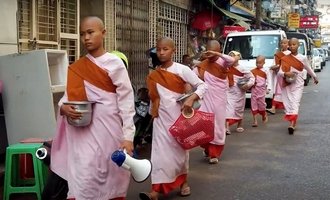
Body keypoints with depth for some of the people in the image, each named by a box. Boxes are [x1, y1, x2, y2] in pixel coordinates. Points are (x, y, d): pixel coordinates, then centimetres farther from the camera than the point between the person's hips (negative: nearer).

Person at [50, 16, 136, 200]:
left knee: (111, 179, 8)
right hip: (83, 130, 3)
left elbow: (126, 100, -7)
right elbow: (70, 96, 11)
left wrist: (128, 136, -13)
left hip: (108, 128, -3)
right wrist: (63, 108, -13)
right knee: (83, 180, -1)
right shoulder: (76, 68, 7)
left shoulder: (114, 63, -5)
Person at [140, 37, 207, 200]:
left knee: (180, 148, 11)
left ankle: (184, 181, 30)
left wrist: (191, 99, -24)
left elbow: (202, 86, -10)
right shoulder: (153, 75, 4)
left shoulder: (182, 70, -8)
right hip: (161, 117, 2)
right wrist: (153, 111, 11)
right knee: (160, 150, -6)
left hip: (178, 115, -2)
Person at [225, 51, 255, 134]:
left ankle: (239, 126, 32)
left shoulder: (242, 69, -7)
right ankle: (226, 127, -19)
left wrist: (248, 85, -15)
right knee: (228, 109, -12)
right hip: (229, 92, 1)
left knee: (239, 109, 13)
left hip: (239, 92, -1)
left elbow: (251, 77, -2)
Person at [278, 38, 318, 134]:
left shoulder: (303, 58, 1)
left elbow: (309, 69, 18)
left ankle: (292, 125, -23)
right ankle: (292, 124, 8)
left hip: (298, 85, -1)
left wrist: (315, 77, 31)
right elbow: (279, 72, -4)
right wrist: (285, 74, -25)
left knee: (295, 103, -13)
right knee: (288, 103, -1)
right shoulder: (285, 59, 0)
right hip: (287, 85, 2)